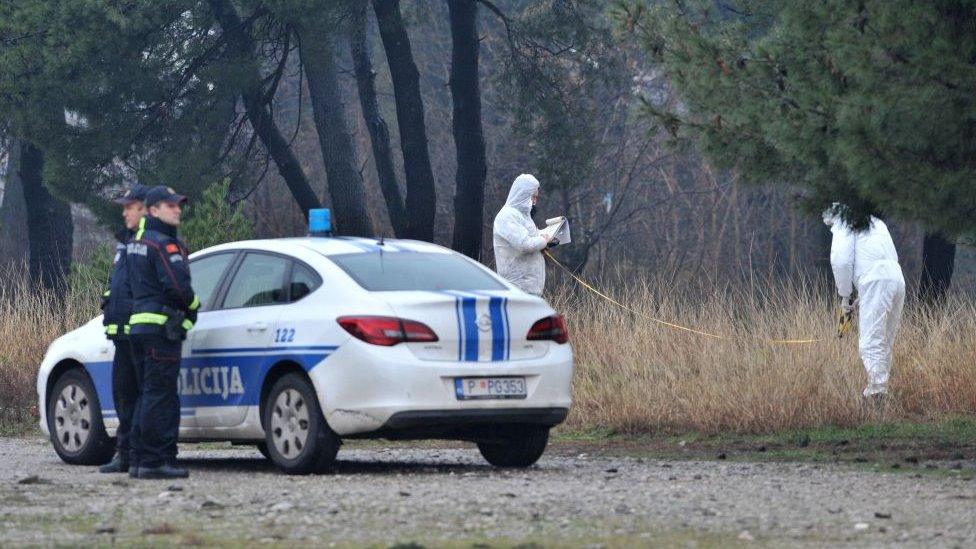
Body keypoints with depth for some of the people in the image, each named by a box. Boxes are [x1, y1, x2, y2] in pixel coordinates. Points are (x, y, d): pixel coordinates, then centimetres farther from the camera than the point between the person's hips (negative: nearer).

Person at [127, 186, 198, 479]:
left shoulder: (137, 243, 19)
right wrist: (194, 304, 0)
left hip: (139, 323, 10)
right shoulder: (164, 244, -12)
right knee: (160, 395, -9)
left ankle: (138, 459, 15)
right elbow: (177, 287, -20)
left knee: (148, 394, 14)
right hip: (161, 326, -10)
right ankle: (153, 461, -11)